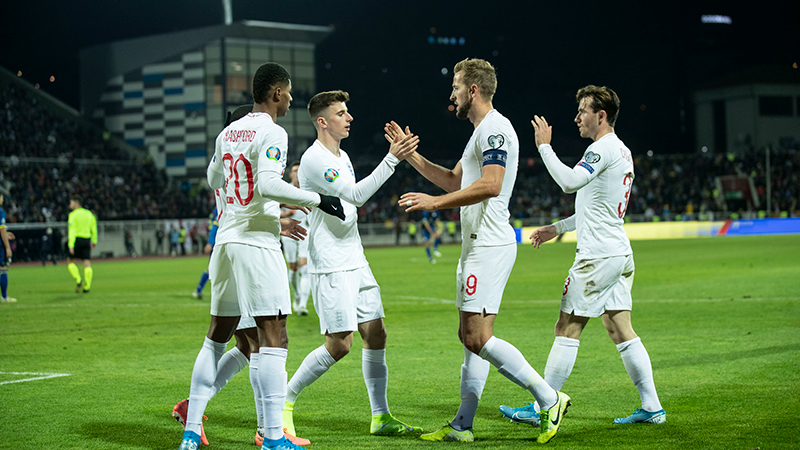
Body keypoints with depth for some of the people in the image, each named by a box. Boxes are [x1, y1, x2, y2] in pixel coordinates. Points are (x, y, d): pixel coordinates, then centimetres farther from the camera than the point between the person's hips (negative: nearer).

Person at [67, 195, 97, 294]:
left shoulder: (73, 215, -7)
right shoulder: (89, 214, 12)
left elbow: (72, 231, -14)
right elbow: (94, 229, 15)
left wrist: (71, 245, -17)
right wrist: (94, 241, 22)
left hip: (77, 239, -5)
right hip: (87, 240, 5)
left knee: (70, 261, 10)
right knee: (87, 263, 1)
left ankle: (78, 280, -9)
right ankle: (87, 287, -4)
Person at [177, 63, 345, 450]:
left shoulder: (227, 133, 15)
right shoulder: (272, 133, -9)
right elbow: (266, 185, -22)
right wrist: (316, 200, -13)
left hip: (226, 240, 8)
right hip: (257, 245, -8)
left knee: (217, 336, 15)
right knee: (273, 338, -6)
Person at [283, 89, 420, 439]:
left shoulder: (341, 156, 16)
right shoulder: (314, 159, -15)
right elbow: (355, 195, -24)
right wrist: (392, 159, -26)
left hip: (354, 262, 9)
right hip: (329, 266, -9)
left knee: (375, 334, 4)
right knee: (339, 344, -9)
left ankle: (380, 417, 9)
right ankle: (285, 400, 6)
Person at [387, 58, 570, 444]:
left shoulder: (494, 129, -12)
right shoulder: (482, 131, 22)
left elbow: (490, 185, -25)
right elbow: (454, 181, 31)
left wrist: (435, 202, -21)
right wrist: (410, 155, 27)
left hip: (489, 246, -11)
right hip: (476, 245, 11)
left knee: (478, 338, -14)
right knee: (470, 336, 10)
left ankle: (550, 399, -10)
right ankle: (463, 426, 13)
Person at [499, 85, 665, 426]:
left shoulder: (604, 148, -11)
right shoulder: (622, 152, 20)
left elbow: (569, 181, -24)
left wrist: (544, 146, -13)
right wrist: (558, 228, 26)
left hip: (598, 255, -10)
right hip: (620, 253, 10)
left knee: (567, 329, -4)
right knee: (621, 331, 8)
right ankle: (652, 407, 5)